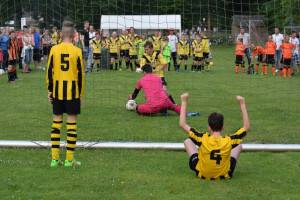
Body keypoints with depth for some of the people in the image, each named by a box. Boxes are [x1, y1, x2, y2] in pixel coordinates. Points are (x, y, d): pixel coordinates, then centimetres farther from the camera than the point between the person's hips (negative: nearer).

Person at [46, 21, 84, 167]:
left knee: (56, 122, 8)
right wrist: (80, 94, 6)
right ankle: (69, 159, 3)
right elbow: (80, 74, -2)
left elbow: (49, 71, 3)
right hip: (72, 90, -2)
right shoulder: (77, 51, -5)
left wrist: (50, 90, 11)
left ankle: (54, 158, 6)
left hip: (57, 90, 2)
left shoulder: (54, 49, 1)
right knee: (71, 122, 2)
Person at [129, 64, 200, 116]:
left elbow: (135, 93, 28)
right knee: (174, 107, 32)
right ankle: (188, 114, 7)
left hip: (153, 107, -4)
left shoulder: (141, 80, 13)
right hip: (164, 101, 4)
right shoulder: (158, 78, 19)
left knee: (138, 109, 14)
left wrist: (132, 97, 53)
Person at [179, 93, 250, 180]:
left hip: (202, 174, -1)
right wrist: (242, 104, -6)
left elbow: (182, 124, -15)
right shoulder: (229, 141, -22)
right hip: (224, 175, 1)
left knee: (187, 142, 13)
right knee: (239, 146, 17)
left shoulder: (203, 139, -24)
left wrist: (184, 102, -11)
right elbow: (246, 127, -7)